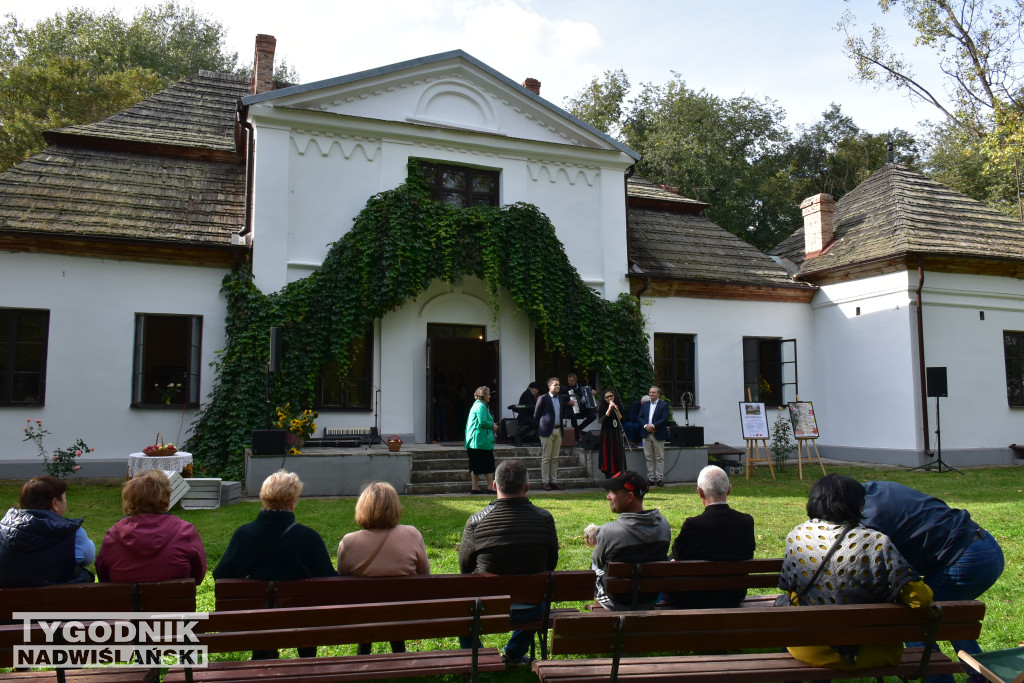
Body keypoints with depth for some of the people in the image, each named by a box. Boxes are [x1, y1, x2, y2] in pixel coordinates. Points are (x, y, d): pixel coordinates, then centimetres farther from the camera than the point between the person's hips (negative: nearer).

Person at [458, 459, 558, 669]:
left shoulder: (476, 522, -17)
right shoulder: (544, 519, -12)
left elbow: (465, 568, -2)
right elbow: (551, 565, 2)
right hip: (530, 611, 2)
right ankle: (514, 655, 44)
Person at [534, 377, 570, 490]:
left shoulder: (561, 398, 12)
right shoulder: (543, 398, -6)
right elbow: (536, 415, -1)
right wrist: (542, 426, 3)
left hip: (558, 430, 6)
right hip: (547, 431, -6)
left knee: (555, 458, 9)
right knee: (546, 458, -2)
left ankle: (554, 481, 14)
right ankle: (545, 482, 2)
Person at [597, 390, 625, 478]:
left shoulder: (618, 406, 9)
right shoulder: (602, 408, -1)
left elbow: (621, 419, 3)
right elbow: (602, 420, -13)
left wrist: (617, 410, -12)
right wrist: (609, 409, -18)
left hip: (617, 434, 4)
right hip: (607, 435, -3)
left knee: (618, 456, 1)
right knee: (608, 455, -4)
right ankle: (608, 479, 0)